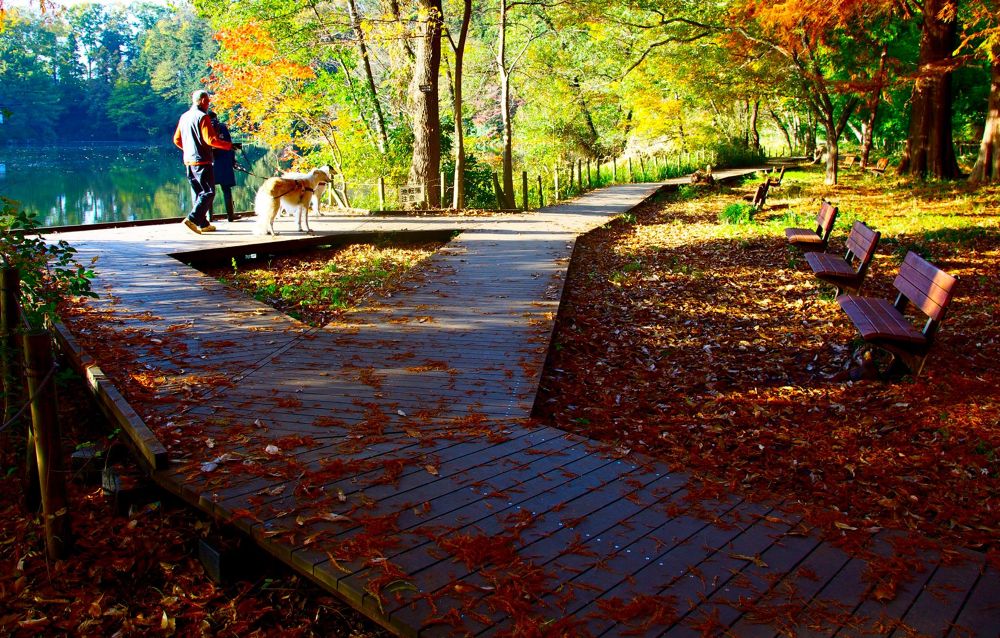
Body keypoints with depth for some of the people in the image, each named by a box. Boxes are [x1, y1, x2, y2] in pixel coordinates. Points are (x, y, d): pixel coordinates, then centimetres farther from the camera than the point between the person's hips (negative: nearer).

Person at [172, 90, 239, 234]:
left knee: (199, 193, 14)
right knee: (209, 192, -6)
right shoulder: (202, 116, -10)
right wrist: (229, 145, -11)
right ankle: (192, 219, -18)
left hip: (188, 161, 9)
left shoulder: (184, 117, 14)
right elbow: (210, 140, -18)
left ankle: (203, 224, 15)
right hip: (202, 161, -8)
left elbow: (177, 140, 19)